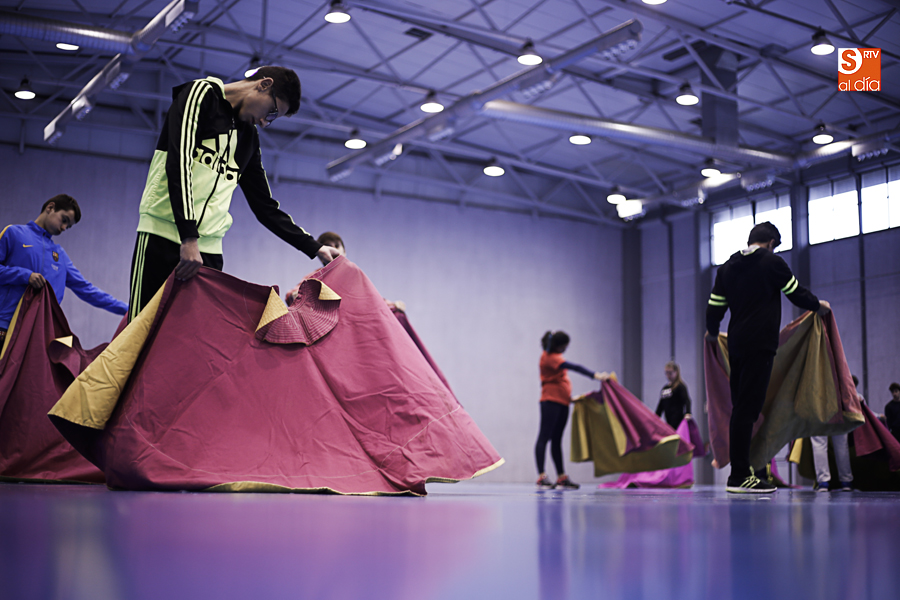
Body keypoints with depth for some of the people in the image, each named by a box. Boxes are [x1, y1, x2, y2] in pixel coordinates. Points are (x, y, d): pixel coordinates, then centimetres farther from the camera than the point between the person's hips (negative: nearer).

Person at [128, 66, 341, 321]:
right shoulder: (201, 93, 0)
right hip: (164, 235, -6)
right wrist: (188, 238, -24)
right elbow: (179, 161, -14)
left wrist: (315, 248, 20)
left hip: (209, 249, 6)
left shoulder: (249, 137, 21)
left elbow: (265, 206, 26)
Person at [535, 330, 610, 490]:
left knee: (557, 440, 9)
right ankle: (541, 477, -14)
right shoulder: (549, 357, -16)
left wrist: (569, 396, 16)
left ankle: (562, 477, 10)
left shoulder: (555, 355, 16)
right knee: (544, 437, -11)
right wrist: (595, 375, -35)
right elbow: (574, 367, -28)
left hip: (562, 401, 10)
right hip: (551, 400, -10)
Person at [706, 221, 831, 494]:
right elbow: (797, 294, 4)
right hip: (760, 344, -6)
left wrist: (712, 331, 33)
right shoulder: (772, 261, -1)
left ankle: (739, 469, 8)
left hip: (736, 345, 7)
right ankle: (740, 476, -12)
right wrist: (819, 305, 23)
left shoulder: (727, 267, 15)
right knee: (747, 407, -10)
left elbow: (714, 308, 14)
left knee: (741, 406, 9)